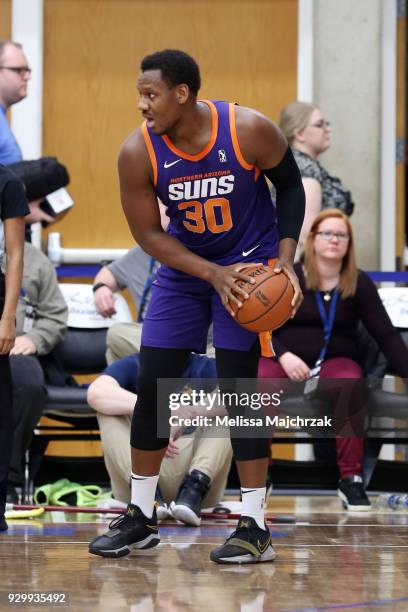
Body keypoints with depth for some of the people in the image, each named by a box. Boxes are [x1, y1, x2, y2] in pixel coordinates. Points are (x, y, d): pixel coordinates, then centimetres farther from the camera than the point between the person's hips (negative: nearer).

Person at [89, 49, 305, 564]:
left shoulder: (249, 130, -22)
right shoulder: (137, 152, -18)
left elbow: (290, 186, -4)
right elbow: (147, 234, -10)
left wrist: (286, 258, -14)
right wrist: (213, 274, -21)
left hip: (251, 264, -3)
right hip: (184, 266, 3)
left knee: (237, 388, -10)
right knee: (151, 384, 0)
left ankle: (255, 527, -3)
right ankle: (140, 519, 14)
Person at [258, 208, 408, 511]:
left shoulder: (360, 284, 7)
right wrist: (284, 356, -17)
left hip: (336, 361, 1)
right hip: (284, 359, -1)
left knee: (350, 384, -36)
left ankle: (351, 479, -30)